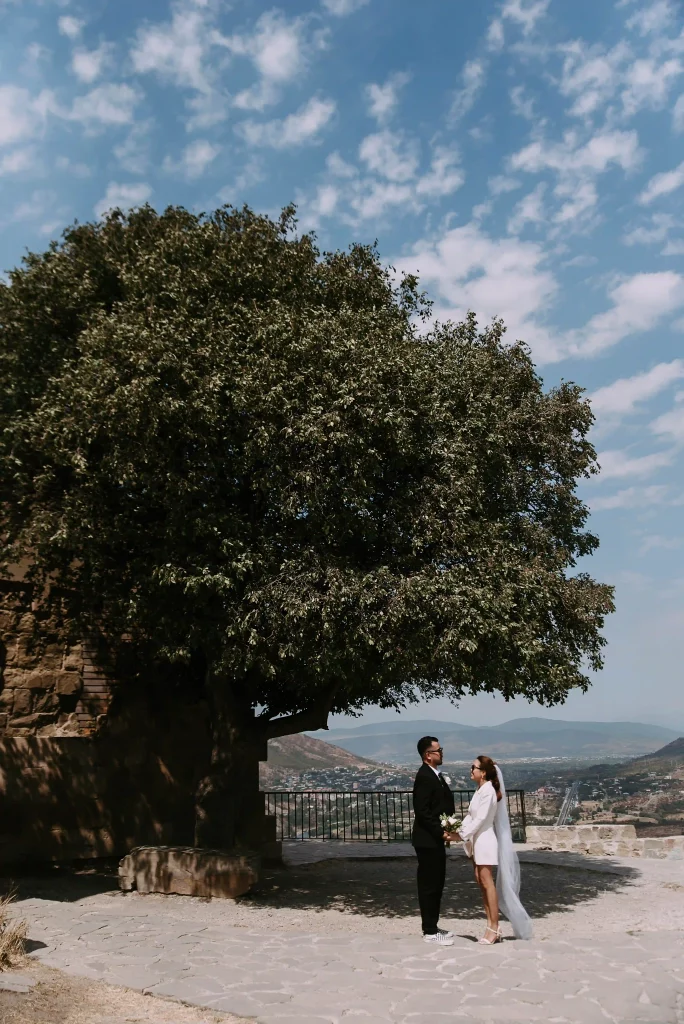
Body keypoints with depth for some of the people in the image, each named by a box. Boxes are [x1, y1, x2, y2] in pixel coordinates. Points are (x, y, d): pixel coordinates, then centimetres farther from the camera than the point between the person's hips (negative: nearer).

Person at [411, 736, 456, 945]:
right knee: (429, 885, 0)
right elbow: (422, 811, -22)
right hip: (427, 840, -10)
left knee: (436, 884, 16)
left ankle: (432, 926, 26)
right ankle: (430, 931, 10)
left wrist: (445, 831, 6)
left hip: (435, 839, 10)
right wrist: (441, 832, -20)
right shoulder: (424, 776, -18)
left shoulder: (435, 775, 13)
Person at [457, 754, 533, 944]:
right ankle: (491, 926, 15)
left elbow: (480, 819, -19)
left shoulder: (488, 791, -16)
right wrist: (459, 829, -1)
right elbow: (471, 815, 12)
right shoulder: (480, 790, 12)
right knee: (481, 882, 9)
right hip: (477, 840, 9)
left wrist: (462, 835, -16)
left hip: (485, 840, -9)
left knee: (487, 882, -6)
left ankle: (494, 928, 1)